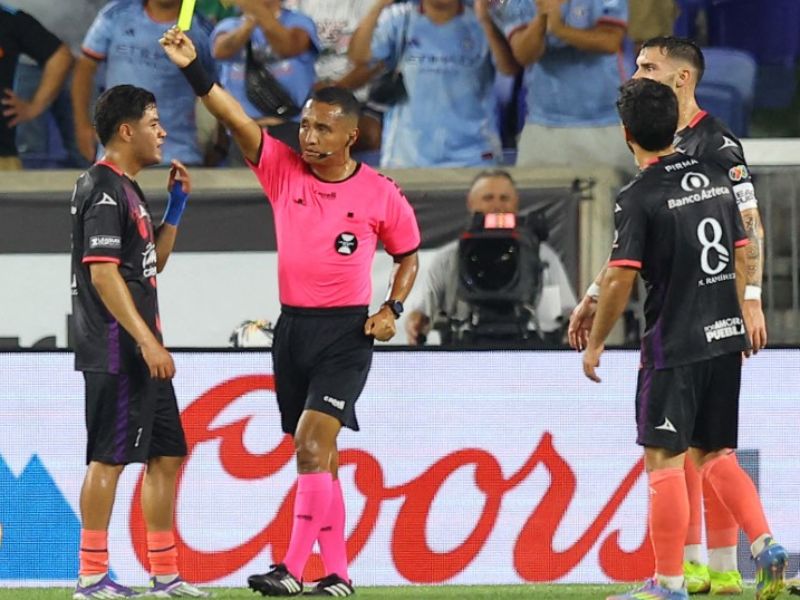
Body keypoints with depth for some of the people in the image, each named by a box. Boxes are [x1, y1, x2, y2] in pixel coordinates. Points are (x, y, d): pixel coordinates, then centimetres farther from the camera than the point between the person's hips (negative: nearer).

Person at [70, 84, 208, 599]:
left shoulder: (127, 189, 17)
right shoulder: (104, 190, -13)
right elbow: (103, 273, -21)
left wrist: (177, 204, 17)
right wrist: (147, 342, -24)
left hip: (142, 354, 10)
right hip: (116, 354, -10)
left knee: (166, 455, 11)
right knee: (109, 457, -8)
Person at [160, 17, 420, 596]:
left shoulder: (381, 195, -4)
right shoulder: (283, 168, 1)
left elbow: (408, 256, 10)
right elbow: (238, 120, -11)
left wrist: (392, 309, -6)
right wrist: (193, 69, -24)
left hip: (347, 332, -4)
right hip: (293, 327, 4)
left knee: (311, 440, -19)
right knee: (316, 455, 9)